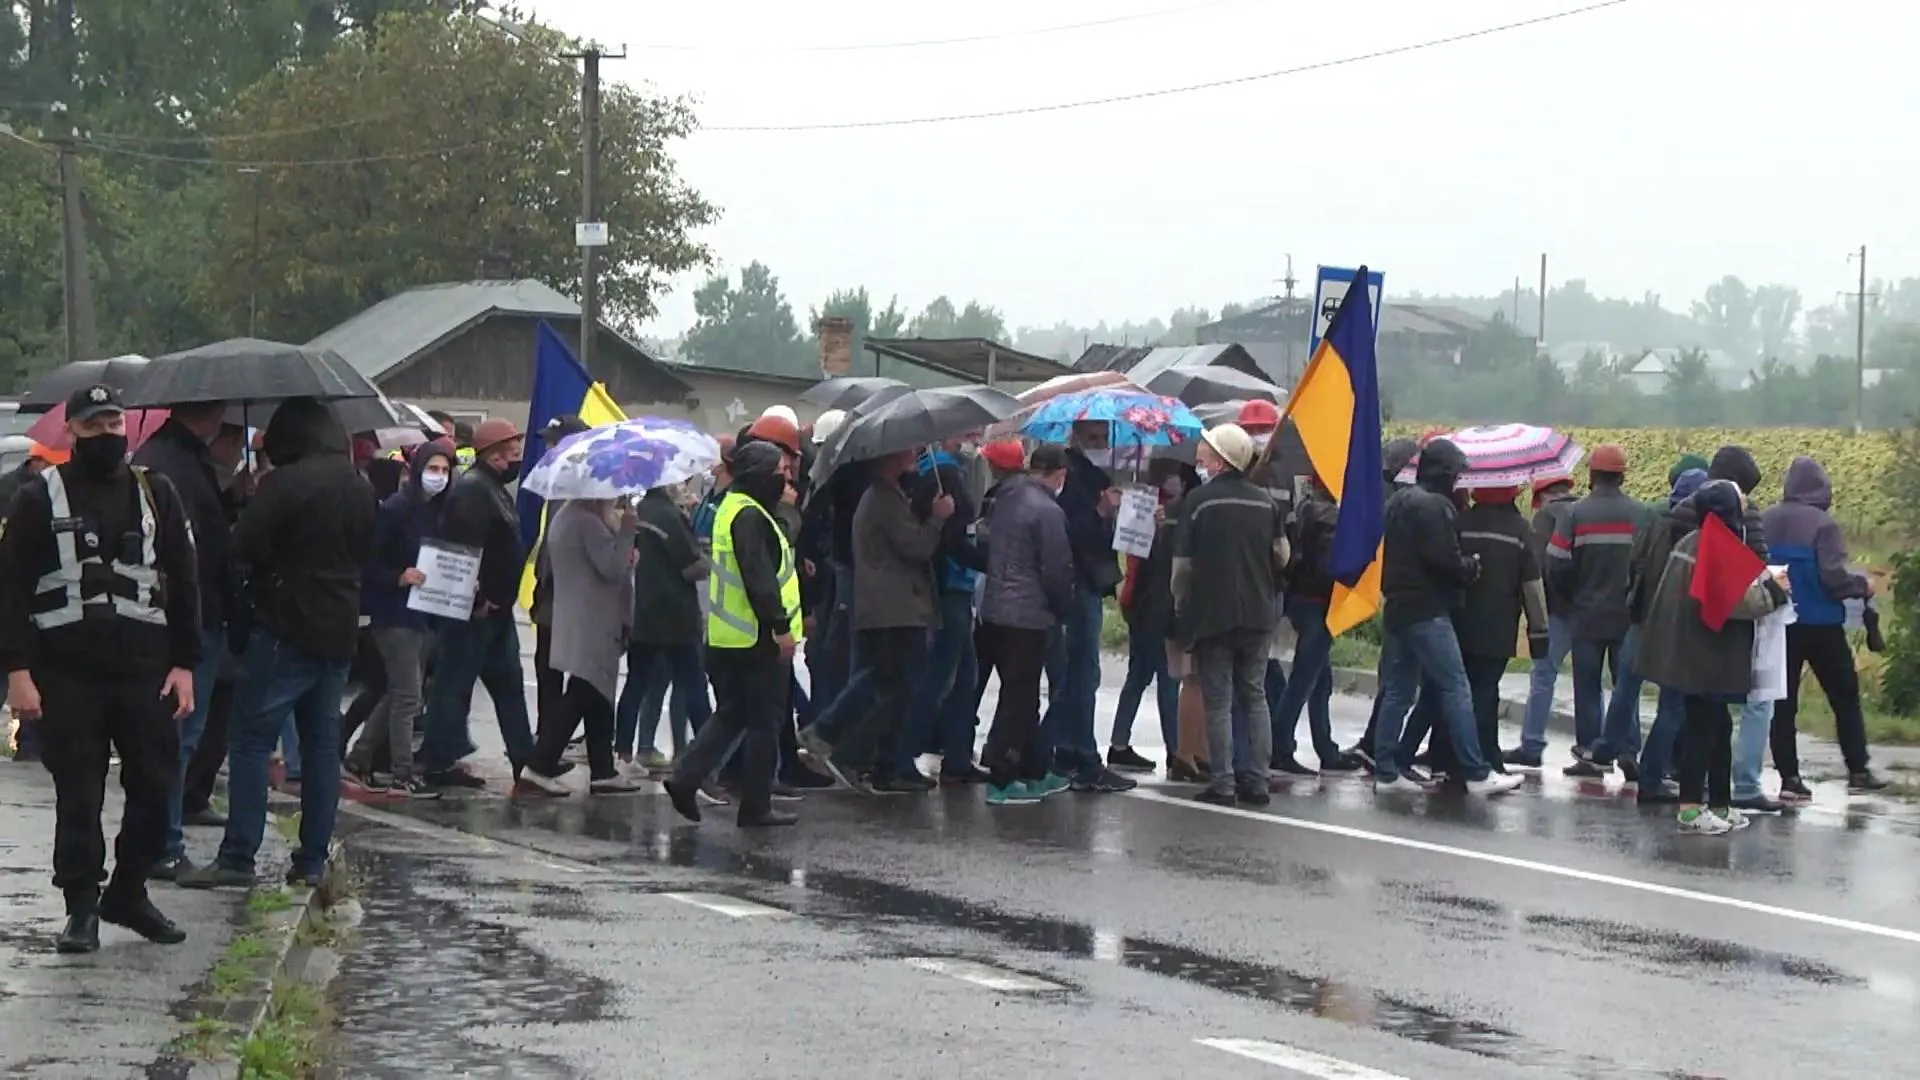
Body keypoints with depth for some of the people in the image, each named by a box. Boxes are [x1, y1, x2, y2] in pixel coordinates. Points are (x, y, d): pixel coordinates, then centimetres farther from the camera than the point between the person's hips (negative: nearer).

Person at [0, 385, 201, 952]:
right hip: (67, 675, -2)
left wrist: (184, 664, 3)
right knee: (78, 797, 2)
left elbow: (184, 585, 10)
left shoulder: (157, 494, 10)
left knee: (154, 788, 5)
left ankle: (128, 893, 21)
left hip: (146, 671, 2)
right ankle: (82, 906, 12)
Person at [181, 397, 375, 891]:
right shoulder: (361, 489, 10)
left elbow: (245, 546, -15)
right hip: (339, 632, 7)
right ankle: (313, 860, 11)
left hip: (286, 628, -7)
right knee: (322, 743, 10)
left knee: (252, 740, -4)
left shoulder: (285, 484, -14)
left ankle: (237, 857, -8)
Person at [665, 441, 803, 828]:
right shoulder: (750, 516, -17)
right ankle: (756, 807, 4)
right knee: (763, 722, -1)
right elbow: (759, 577, -23)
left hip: (726, 636, 10)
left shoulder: (731, 508, 16)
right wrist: (781, 627, -22)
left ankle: (686, 778, 5)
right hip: (758, 637, -10)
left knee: (730, 714, 16)